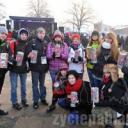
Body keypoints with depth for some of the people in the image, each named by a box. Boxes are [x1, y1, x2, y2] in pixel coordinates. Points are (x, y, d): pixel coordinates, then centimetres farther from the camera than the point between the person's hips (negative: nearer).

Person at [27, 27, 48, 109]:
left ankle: (43, 98, 27)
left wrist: (47, 66, 3)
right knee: (35, 84, 5)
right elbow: (28, 53, -5)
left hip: (43, 67, 3)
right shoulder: (32, 43, -2)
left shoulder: (46, 43, 6)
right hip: (35, 67, -2)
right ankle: (35, 101, 14)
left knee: (42, 84, 15)